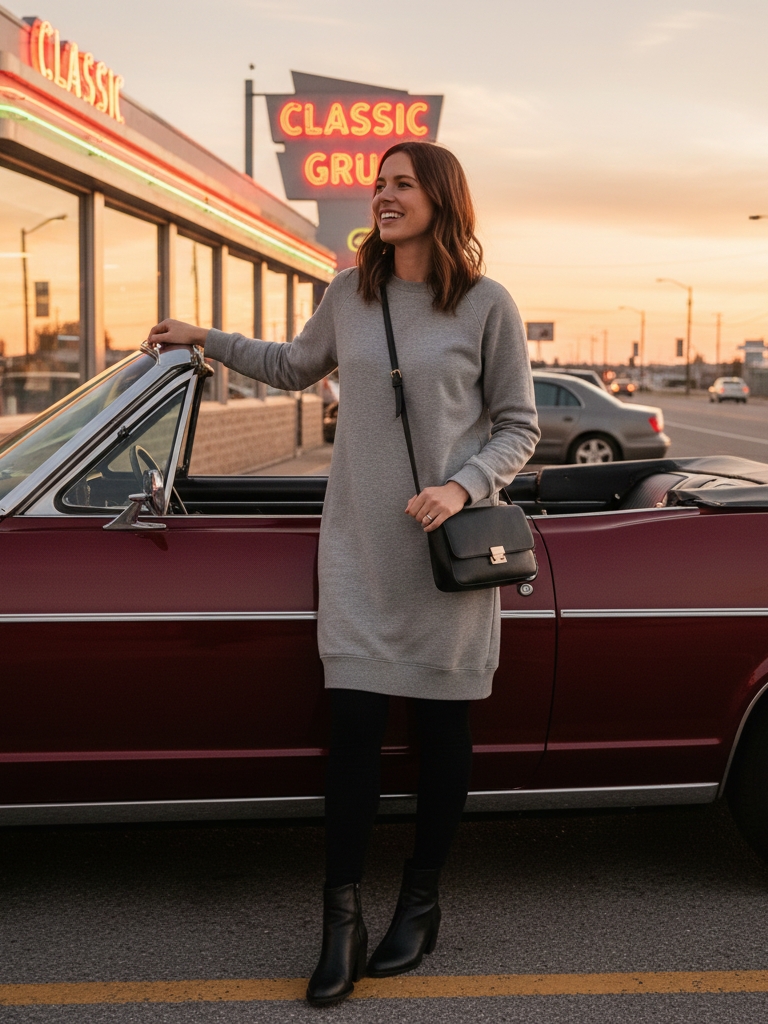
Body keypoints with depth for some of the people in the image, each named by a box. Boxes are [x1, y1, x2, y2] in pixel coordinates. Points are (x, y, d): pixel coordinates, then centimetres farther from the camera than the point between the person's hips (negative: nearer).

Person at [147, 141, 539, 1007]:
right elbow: (295, 368, 24)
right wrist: (208, 341, 19)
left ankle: (421, 902, 26)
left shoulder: (486, 306, -4)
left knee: (442, 728, 8)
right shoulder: (350, 292, 7)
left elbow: (517, 427, 0)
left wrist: (463, 488, -16)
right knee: (353, 724, -3)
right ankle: (340, 923, 8)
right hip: (359, 547, 2)